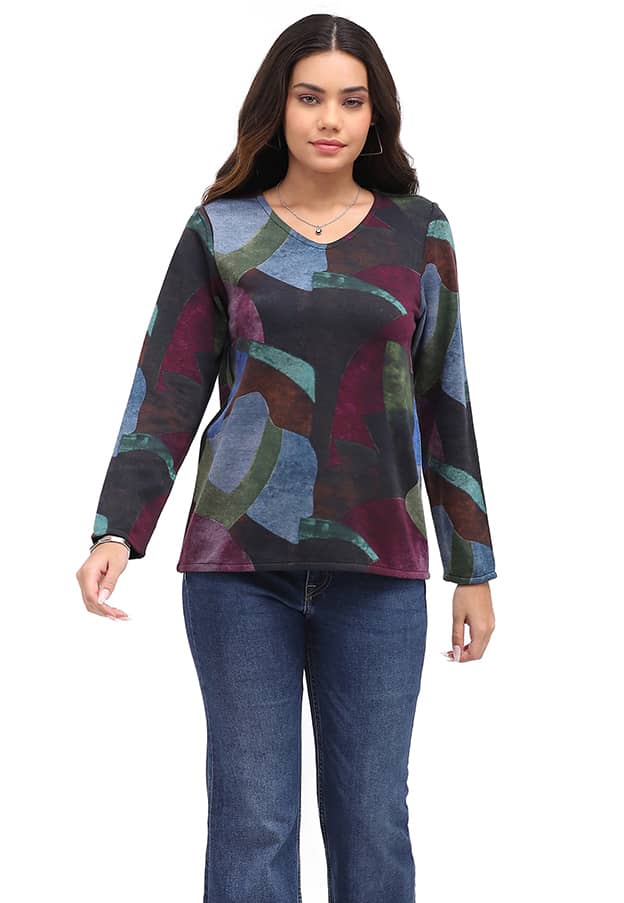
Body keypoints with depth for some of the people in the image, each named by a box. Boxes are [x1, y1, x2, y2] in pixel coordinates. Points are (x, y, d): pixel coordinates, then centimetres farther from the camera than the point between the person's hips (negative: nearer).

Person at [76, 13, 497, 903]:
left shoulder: (418, 232, 7)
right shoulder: (219, 230, 4)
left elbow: (443, 403, 9)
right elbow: (166, 393, 1)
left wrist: (473, 570, 8)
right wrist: (115, 532, -11)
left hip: (376, 564, 1)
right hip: (240, 562, -1)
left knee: (372, 819, 3)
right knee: (252, 819, 0)